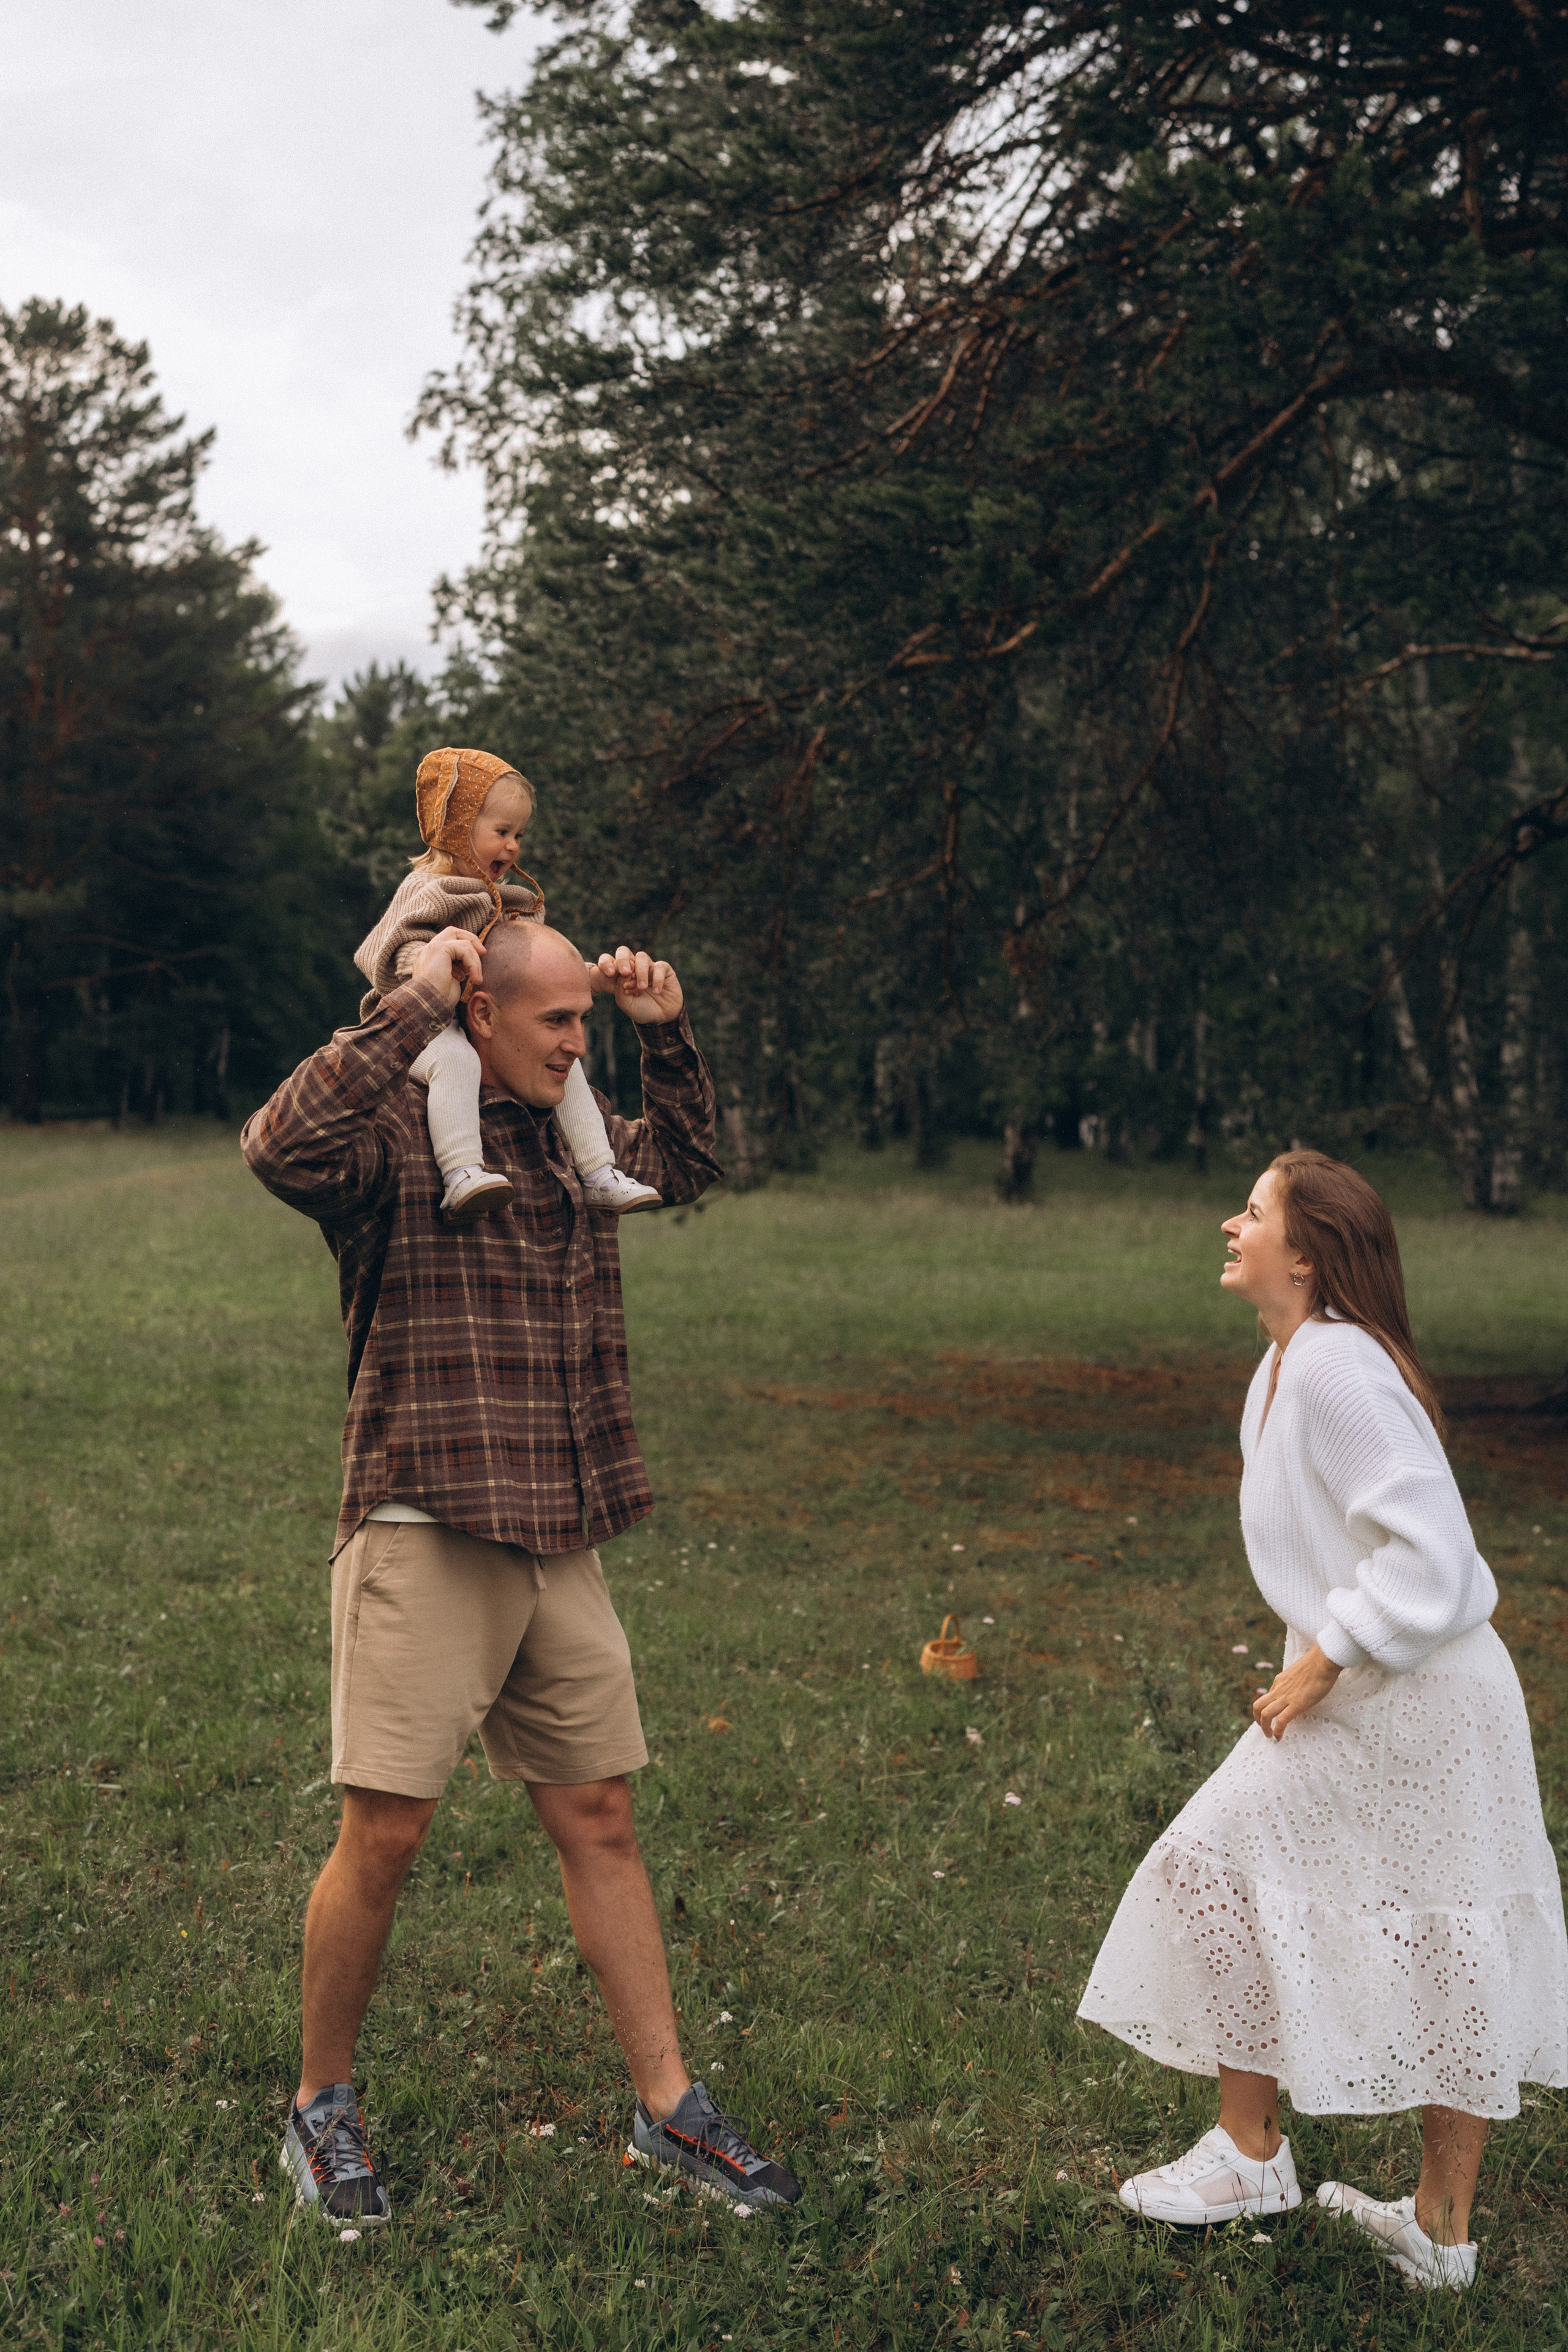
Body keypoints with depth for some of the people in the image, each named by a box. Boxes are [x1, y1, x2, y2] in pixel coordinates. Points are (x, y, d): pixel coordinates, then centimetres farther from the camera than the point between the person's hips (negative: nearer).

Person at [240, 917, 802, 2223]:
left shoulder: (567, 1139, 14)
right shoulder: (394, 1131, -8)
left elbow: (689, 1163, 31)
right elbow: (283, 1146, -30)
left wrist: (669, 1032, 17)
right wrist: (411, 1008, -25)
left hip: (559, 1543, 7)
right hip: (425, 1537, -6)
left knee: (599, 1821, 10)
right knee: (385, 1830, -3)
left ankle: (668, 2105, 19)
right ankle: (322, 2105, 18)